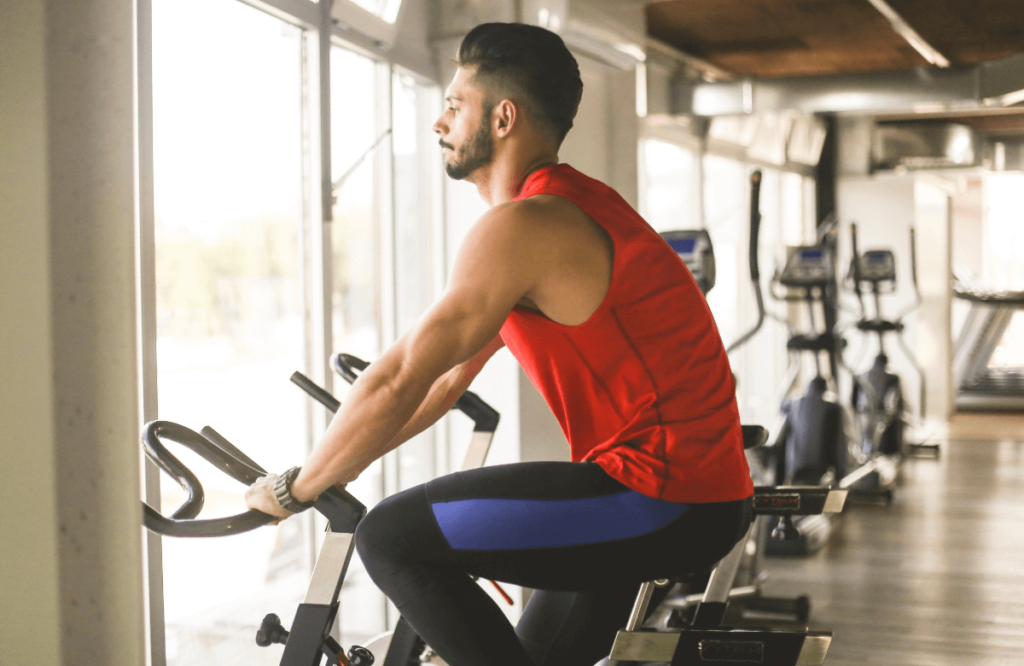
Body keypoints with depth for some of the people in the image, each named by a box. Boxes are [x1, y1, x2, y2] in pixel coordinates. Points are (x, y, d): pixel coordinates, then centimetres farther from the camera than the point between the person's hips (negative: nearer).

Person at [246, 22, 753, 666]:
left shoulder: (523, 226, -15)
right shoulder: (569, 207, 18)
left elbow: (400, 380, -15)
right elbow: (450, 377, 21)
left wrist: (294, 489, -2)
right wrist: (336, 465, 21)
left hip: (664, 494, -10)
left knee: (392, 538, -10)